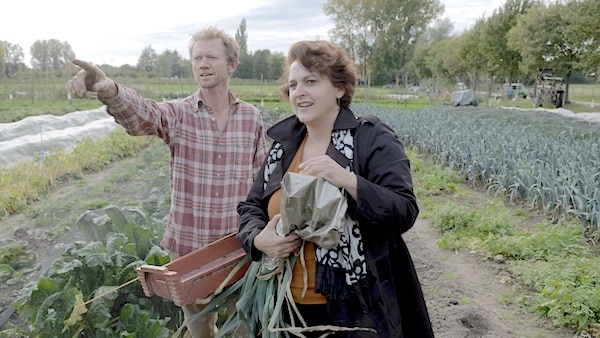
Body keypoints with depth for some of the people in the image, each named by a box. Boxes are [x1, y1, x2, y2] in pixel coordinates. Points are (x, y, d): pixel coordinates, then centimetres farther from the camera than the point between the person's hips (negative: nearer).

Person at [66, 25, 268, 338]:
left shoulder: (251, 117, -1)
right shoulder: (177, 113, -8)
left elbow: (262, 178, 5)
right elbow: (140, 113, -30)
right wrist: (107, 89, -52)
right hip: (188, 243, 0)